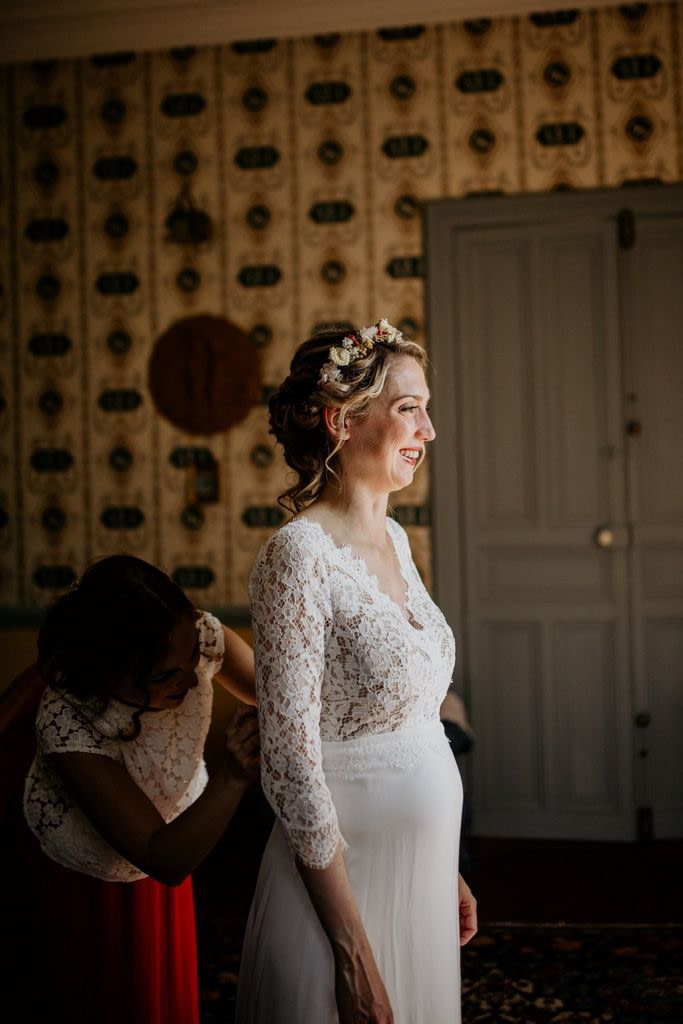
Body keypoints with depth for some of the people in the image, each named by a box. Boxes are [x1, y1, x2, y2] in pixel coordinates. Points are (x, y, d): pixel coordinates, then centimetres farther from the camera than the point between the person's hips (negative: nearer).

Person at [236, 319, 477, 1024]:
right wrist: (354, 952, -20)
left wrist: (445, 869, 16)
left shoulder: (392, 539, 6)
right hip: (343, 878, -8)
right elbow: (292, 765, -21)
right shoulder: (298, 556, -19)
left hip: (418, 868, 8)